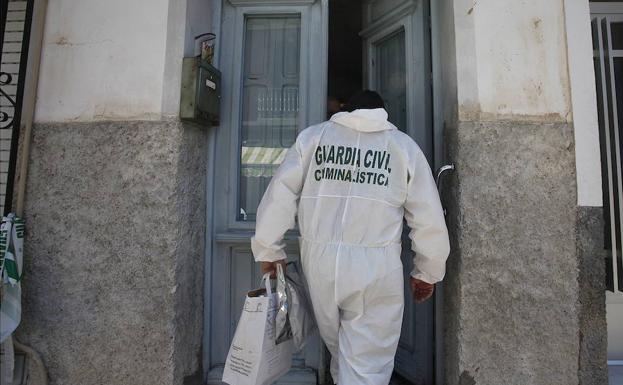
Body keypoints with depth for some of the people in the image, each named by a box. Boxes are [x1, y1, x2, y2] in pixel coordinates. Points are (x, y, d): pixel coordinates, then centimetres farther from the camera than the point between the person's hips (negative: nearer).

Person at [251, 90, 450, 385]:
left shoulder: (312, 136, 9)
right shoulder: (404, 145, 8)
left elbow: (280, 194, 1)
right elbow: (429, 218, 6)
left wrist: (270, 250, 9)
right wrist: (427, 272, 16)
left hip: (319, 259, 2)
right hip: (375, 265, -1)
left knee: (337, 346, 23)